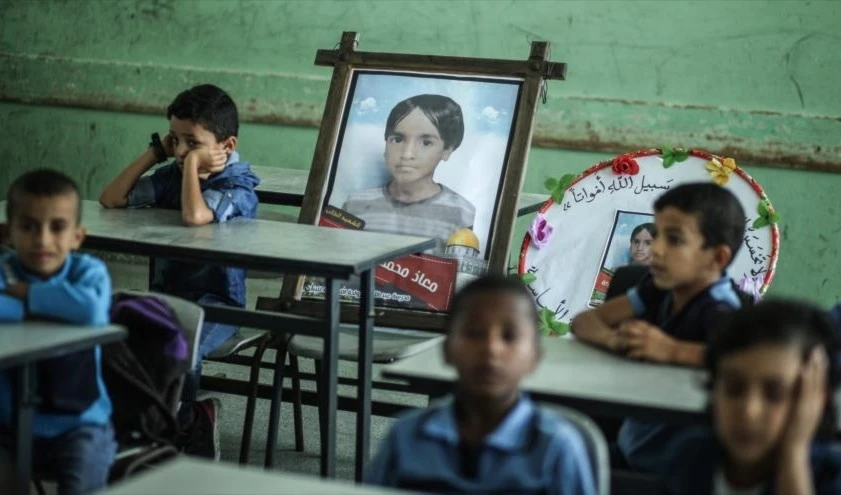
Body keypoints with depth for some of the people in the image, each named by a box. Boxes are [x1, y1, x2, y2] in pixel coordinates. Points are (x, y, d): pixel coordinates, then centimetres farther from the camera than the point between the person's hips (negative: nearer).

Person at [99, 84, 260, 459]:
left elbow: (194, 216, -31)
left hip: (215, 302, -6)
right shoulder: (173, 175, 10)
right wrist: (155, 153, 3)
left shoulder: (237, 187, -10)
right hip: (166, 294, 6)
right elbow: (111, 199, 4)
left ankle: (182, 422, -5)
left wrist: (193, 163, -17)